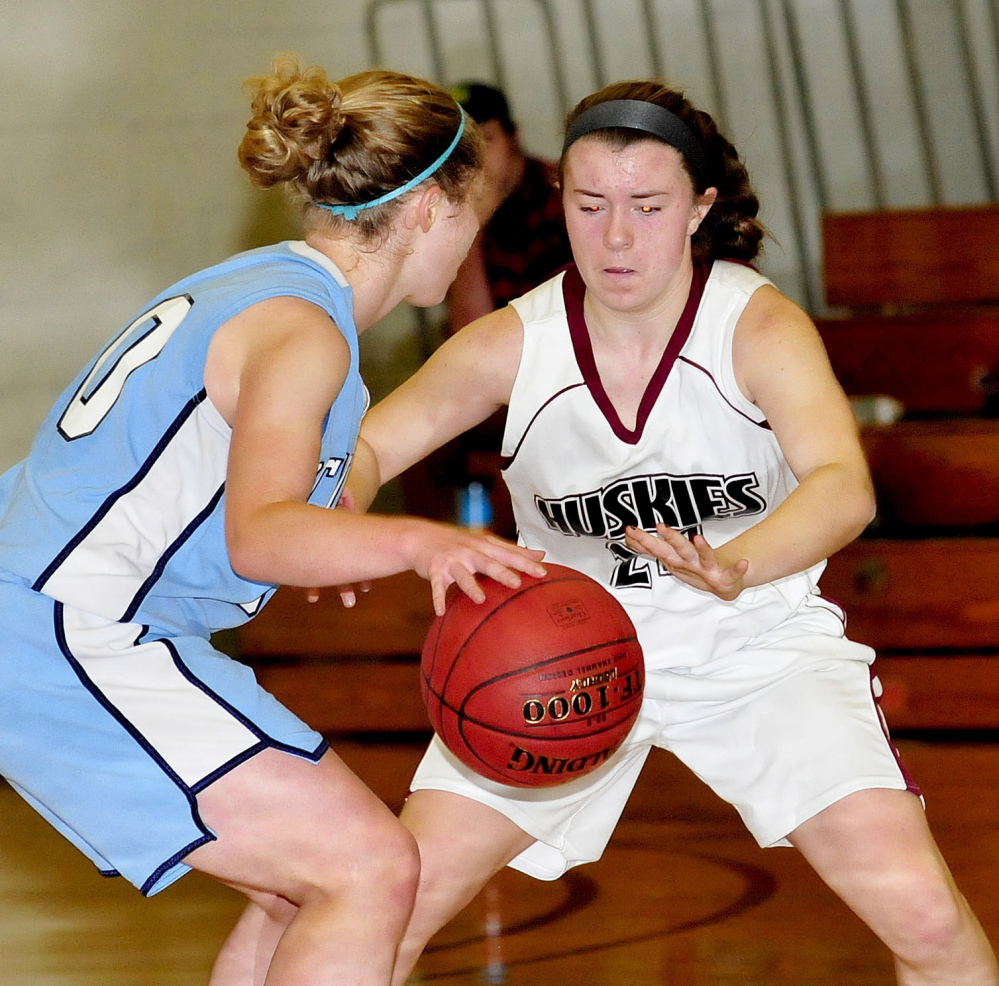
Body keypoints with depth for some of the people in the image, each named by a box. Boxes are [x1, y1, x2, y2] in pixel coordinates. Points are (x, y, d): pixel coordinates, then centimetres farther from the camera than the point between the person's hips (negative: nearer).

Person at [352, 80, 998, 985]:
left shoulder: (762, 326, -20)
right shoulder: (512, 346, -13)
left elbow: (844, 488, -36)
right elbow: (371, 445, -2)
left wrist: (737, 567, -58)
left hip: (762, 638, -2)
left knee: (924, 913, -16)